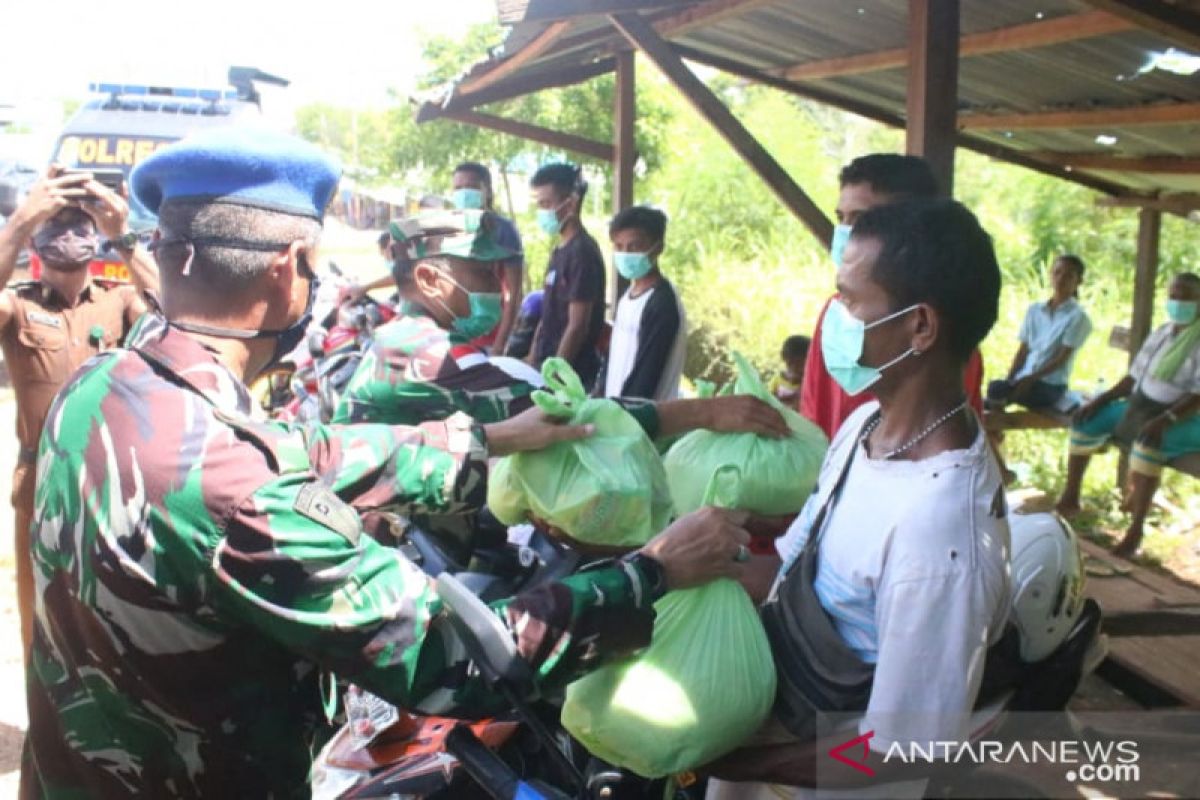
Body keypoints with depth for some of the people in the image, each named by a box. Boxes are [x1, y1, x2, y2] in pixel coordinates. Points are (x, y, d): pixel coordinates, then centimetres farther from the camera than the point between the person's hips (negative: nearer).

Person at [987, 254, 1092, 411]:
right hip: (1024, 379, 5)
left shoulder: (1077, 317, -3)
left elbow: (1062, 358, -10)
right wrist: (1010, 379, -5)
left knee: (996, 389, -30)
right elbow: (1023, 350, 11)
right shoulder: (1034, 310, 14)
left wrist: (1030, 379, -20)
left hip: (1051, 385, -5)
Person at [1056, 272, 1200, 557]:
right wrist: (1101, 398, 1)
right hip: (1141, 406, 8)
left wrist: (1165, 419, -34)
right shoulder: (1161, 333, 11)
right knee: (1087, 418, -5)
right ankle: (1070, 498, 2)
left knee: (1148, 441, -38)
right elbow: (1135, 377, 13)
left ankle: (1136, 528, -33)